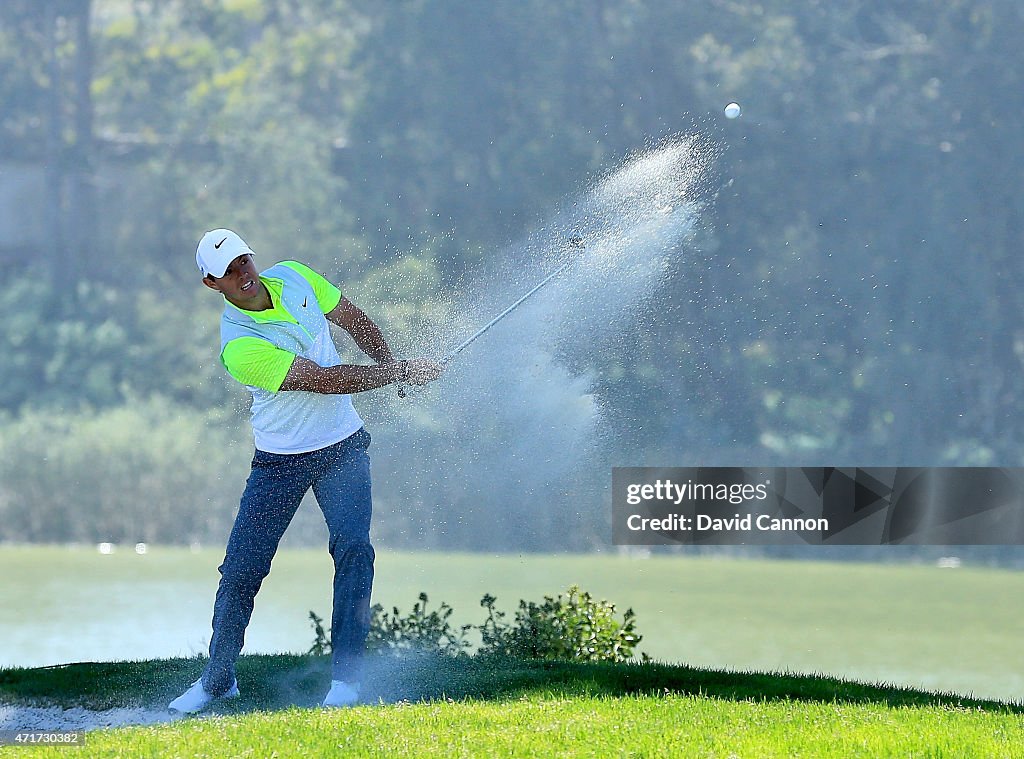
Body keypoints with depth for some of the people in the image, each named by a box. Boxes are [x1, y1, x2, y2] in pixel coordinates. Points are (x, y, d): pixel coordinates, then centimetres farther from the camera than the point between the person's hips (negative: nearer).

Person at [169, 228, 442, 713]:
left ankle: (345, 677, -13)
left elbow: (354, 320, 13)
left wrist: (390, 368, 2)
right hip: (280, 460, -3)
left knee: (353, 548, -16)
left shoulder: (293, 278, -4)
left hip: (342, 446, 3)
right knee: (242, 569, -2)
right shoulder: (239, 348, -24)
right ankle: (217, 679, 17)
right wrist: (399, 372, -17)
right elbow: (325, 380, -24)